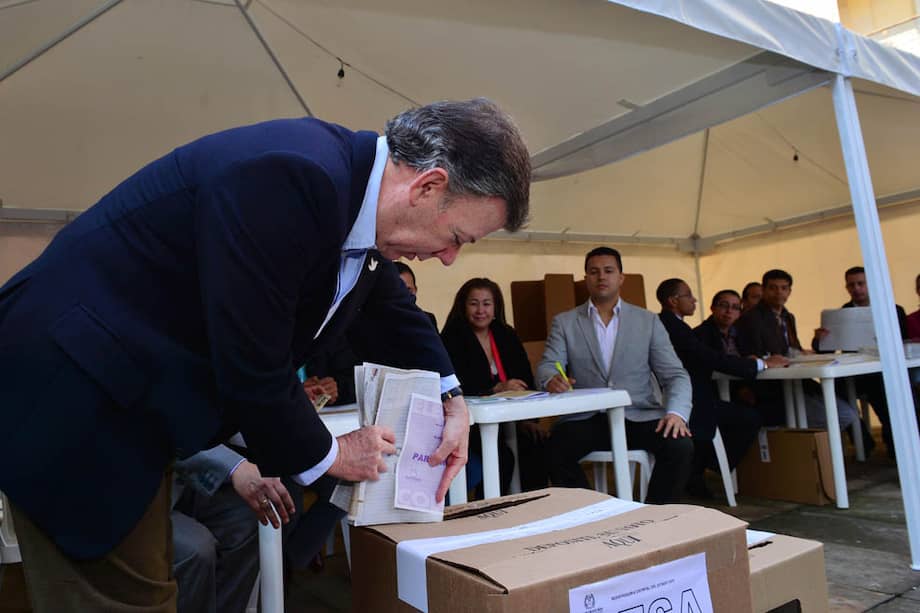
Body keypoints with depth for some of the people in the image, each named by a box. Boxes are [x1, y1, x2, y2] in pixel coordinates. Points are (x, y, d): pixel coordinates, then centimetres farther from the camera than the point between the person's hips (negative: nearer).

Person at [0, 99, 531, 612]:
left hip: (137, 397, 8)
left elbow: (389, 306, 18)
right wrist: (327, 455, -9)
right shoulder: (289, 177, -29)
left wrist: (451, 398, 9)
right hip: (74, 395, -8)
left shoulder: (356, 187, 1)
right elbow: (250, 366, -27)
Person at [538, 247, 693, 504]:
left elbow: (675, 375, 5)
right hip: (586, 420, -1)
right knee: (555, 450, -30)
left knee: (680, 445, -27)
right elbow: (547, 366, -1)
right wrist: (552, 379, -27)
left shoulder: (648, 321, 11)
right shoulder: (564, 322, 10)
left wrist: (676, 413, -16)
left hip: (639, 417, 1)